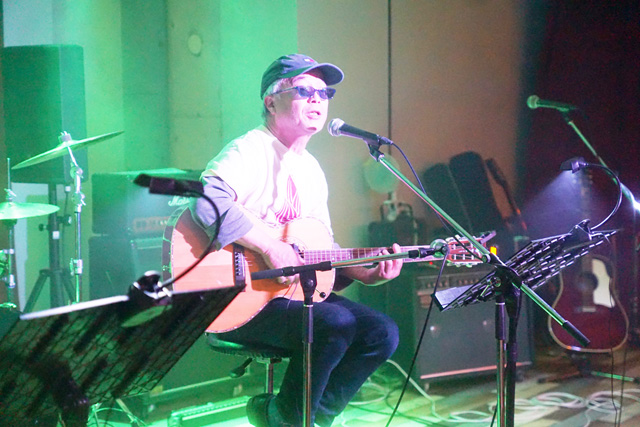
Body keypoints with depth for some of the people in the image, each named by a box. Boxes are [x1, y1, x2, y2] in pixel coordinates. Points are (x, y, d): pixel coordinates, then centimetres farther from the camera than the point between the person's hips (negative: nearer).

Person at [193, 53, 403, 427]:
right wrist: (272, 248, -30)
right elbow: (208, 199, -31)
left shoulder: (312, 170, 18)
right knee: (336, 323, -28)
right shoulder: (250, 151, -10)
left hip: (297, 290, 9)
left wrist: (366, 273, 4)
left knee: (382, 332, -4)